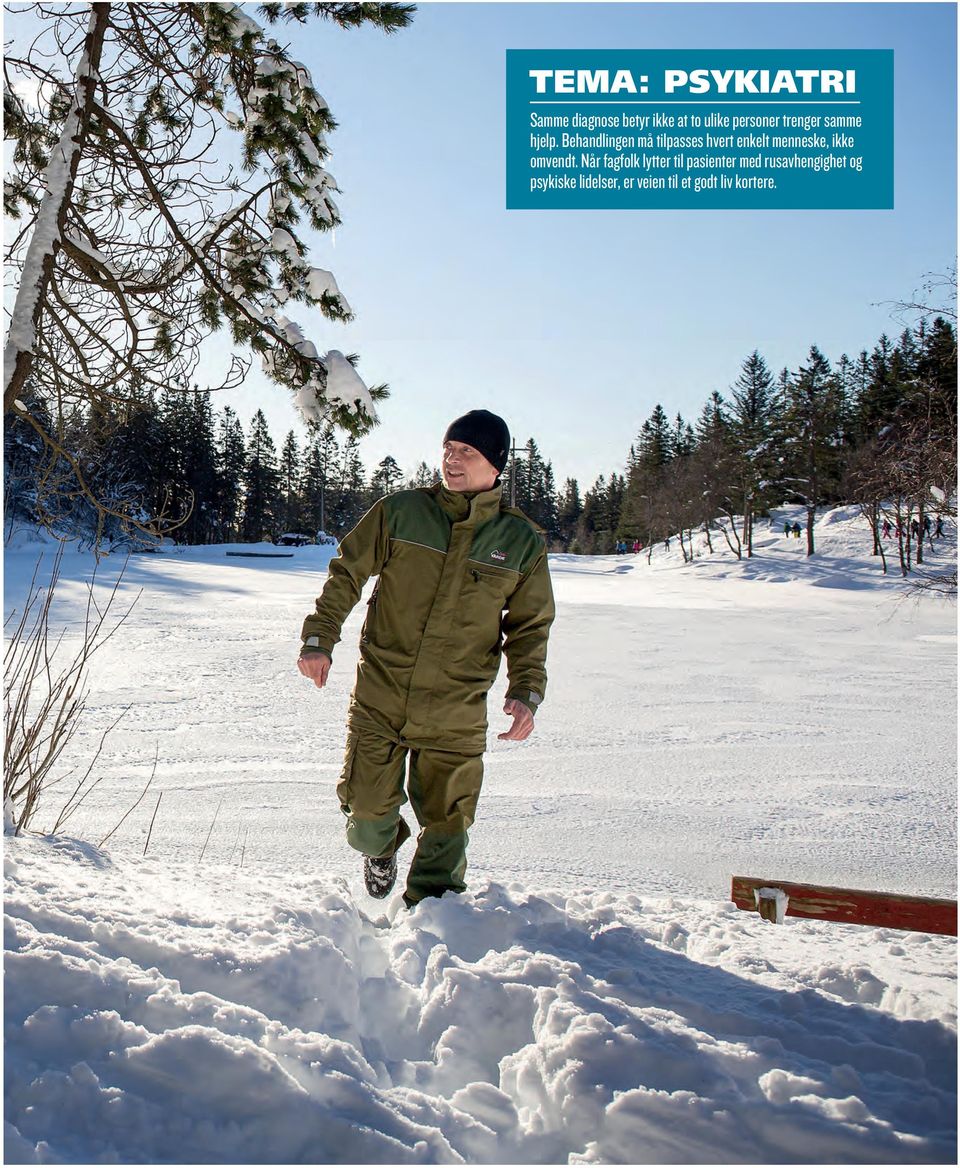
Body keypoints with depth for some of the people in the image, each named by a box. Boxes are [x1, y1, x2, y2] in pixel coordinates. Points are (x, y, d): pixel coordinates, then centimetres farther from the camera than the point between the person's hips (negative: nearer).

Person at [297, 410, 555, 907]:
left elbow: (530, 626, 8)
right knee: (367, 810, 6)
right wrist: (319, 638, -5)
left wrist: (526, 691, -5)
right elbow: (347, 573, 5)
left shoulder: (521, 541, 1)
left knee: (446, 828, 4)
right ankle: (381, 847, 42)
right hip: (379, 698, 0)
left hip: (456, 715, 0)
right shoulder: (400, 511, -1)